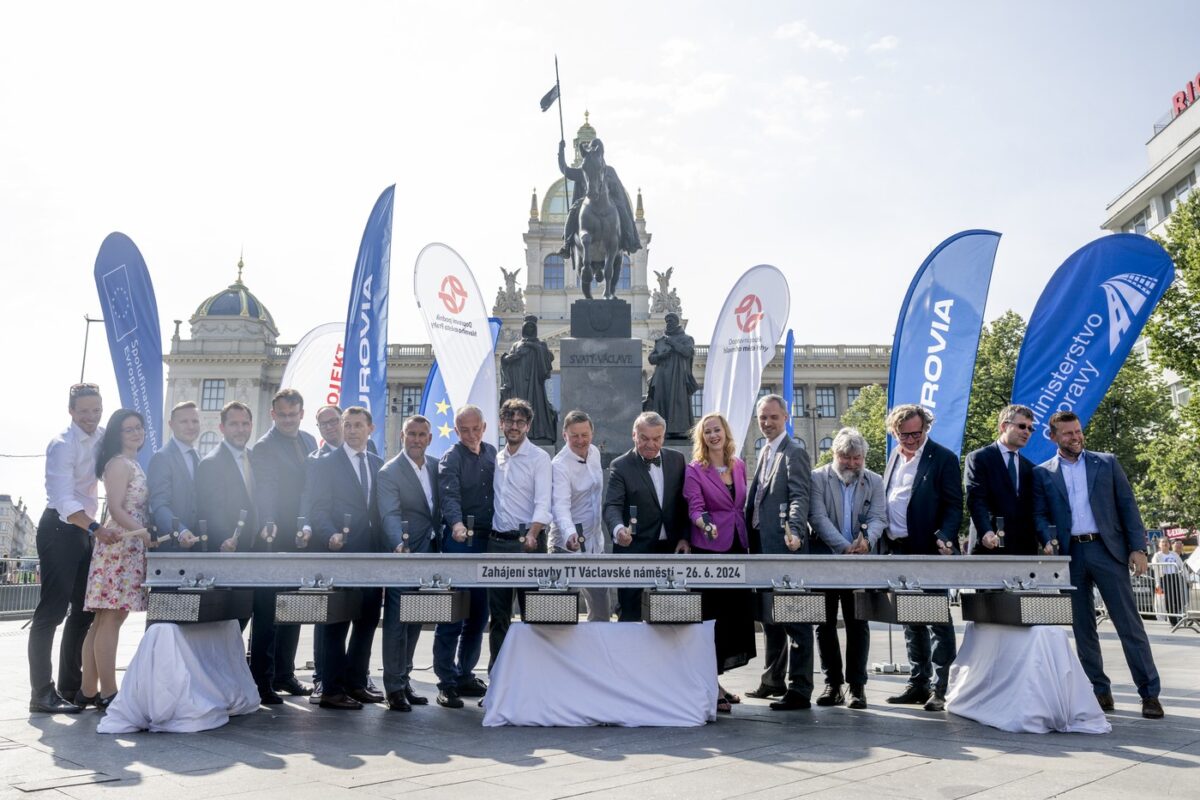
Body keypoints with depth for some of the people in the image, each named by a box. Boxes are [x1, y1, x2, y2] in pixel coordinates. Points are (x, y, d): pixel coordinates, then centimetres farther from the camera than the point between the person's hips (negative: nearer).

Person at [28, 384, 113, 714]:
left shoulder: (100, 438, 7)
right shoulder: (63, 445, -15)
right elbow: (64, 500, -25)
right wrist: (96, 529, -38)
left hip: (84, 529, 8)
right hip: (60, 529, -8)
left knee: (84, 610, 12)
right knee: (51, 611, -6)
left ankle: (70, 686, 21)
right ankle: (42, 694, -1)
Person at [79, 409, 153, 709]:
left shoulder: (133, 464, 20)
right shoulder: (119, 463, -7)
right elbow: (116, 509, -17)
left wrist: (144, 534, 13)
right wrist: (143, 532, -27)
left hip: (130, 548, 10)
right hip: (120, 547, -10)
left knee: (104, 620, 10)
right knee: (110, 620, -8)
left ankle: (88, 690, 15)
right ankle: (107, 693, -6)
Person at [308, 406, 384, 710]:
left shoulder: (378, 464, 15)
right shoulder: (327, 463, -1)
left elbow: (382, 508, 14)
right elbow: (319, 509, -8)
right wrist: (331, 536, -25)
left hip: (371, 554, 5)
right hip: (340, 553, -5)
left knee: (368, 619, 9)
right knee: (337, 622, 0)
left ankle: (356, 683, 21)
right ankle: (332, 690, 7)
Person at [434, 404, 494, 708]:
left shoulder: (491, 453, 12)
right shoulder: (451, 459, -6)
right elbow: (449, 496, -21)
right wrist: (456, 524, -39)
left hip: (487, 541, 6)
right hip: (459, 542, -6)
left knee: (479, 613, 12)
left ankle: (465, 675, 25)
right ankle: (446, 682, 5)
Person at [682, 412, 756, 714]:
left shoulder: (739, 465, 11)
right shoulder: (694, 470, -4)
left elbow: (743, 506, 16)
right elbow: (695, 508, -13)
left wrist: (748, 541, 11)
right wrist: (706, 525, -33)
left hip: (738, 546, 5)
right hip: (709, 548, -5)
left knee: (740, 609, 6)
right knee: (712, 613, -2)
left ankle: (715, 680, 20)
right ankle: (711, 686, 7)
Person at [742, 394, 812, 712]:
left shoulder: (794, 452, -9)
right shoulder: (764, 453, 18)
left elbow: (800, 497, -20)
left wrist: (795, 533, -34)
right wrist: (750, 539, 17)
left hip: (784, 548, -9)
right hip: (762, 547, 9)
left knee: (795, 620, -4)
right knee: (770, 617, 17)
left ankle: (800, 690, 1)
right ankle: (774, 680, 29)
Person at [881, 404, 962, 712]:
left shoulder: (943, 459, -7)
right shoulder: (894, 458, 13)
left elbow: (954, 506, -10)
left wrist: (944, 538, -24)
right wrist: (884, 542, 10)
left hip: (929, 552, -7)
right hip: (898, 552, 7)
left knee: (937, 620, -2)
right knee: (911, 620, 12)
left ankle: (941, 689, 3)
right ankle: (919, 684, 21)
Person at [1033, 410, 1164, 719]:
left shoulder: (1107, 463, 7)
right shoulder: (1042, 473, 7)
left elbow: (1127, 505, 5)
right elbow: (1040, 514, 4)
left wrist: (1138, 548, -3)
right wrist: (1047, 542, -15)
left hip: (1107, 549, -1)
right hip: (1070, 554, 1)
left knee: (1129, 622, -2)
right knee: (1082, 626, 7)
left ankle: (1149, 693, 5)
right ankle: (1100, 690, 16)